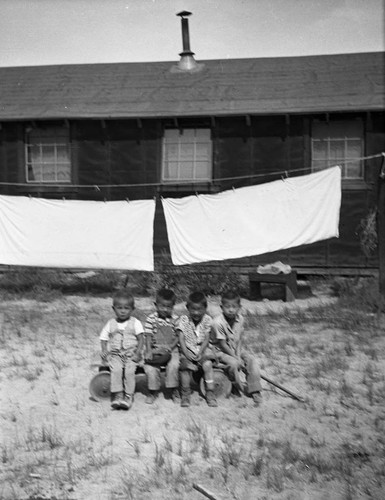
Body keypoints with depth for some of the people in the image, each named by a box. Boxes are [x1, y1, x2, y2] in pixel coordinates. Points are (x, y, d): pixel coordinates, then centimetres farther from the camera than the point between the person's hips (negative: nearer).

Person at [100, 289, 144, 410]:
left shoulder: (135, 323, 6)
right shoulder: (110, 324, 12)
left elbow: (140, 339, 1)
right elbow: (104, 339, 13)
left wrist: (137, 353, -11)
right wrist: (104, 351, -4)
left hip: (130, 354, -1)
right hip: (115, 354, 1)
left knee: (129, 370, -26)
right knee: (116, 369, -26)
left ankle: (128, 396, -20)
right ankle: (117, 395, -25)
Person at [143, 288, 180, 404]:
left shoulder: (175, 319, 4)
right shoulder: (151, 318, 1)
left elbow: (178, 337, 1)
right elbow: (148, 336, -4)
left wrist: (169, 347, -15)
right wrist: (149, 351, -17)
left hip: (171, 349, 0)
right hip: (155, 349, 0)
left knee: (173, 365, -25)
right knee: (150, 368, -21)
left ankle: (174, 390, -3)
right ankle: (153, 391, 2)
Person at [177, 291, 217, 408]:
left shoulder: (207, 320, 1)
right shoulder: (183, 319, -1)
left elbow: (206, 338, -3)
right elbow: (181, 338, -6)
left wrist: (200, 352, -17)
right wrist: (186, 352, -19)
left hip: (201, 350, 1)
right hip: (187, 350, -1)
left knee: (208, 364, -27)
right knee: (185, 364, -29)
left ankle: (210, 392, -16)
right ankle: (185, 394, -15)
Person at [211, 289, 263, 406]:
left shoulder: (240, 319, -5)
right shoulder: (218, 322, -24)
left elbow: (239, 340, -2)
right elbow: (223, 344, -20)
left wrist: (238, 354, -17)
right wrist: (236, 358, -20)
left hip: (236, 350, 6)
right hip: (221, 351, -5)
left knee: (252, 360, -16)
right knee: (233, 363, -31)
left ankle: (255, 391, -13)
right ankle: (242, 388, -12)